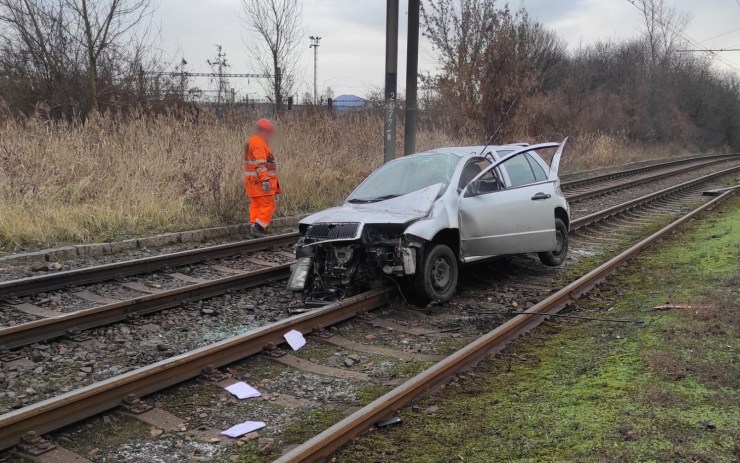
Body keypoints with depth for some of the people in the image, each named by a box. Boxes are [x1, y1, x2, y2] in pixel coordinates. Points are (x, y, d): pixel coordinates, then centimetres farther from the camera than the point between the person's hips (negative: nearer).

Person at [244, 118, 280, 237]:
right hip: (261, 181, -10)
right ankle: (258, 228, -14)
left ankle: (254, 228, 13)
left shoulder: (251, 142, 19)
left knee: (256, 204, 11)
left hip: (253, 182, 10)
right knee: (268, 205, -9)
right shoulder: (259, 143, -15)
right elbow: (260, 164, -24)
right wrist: (265, 179, -28)